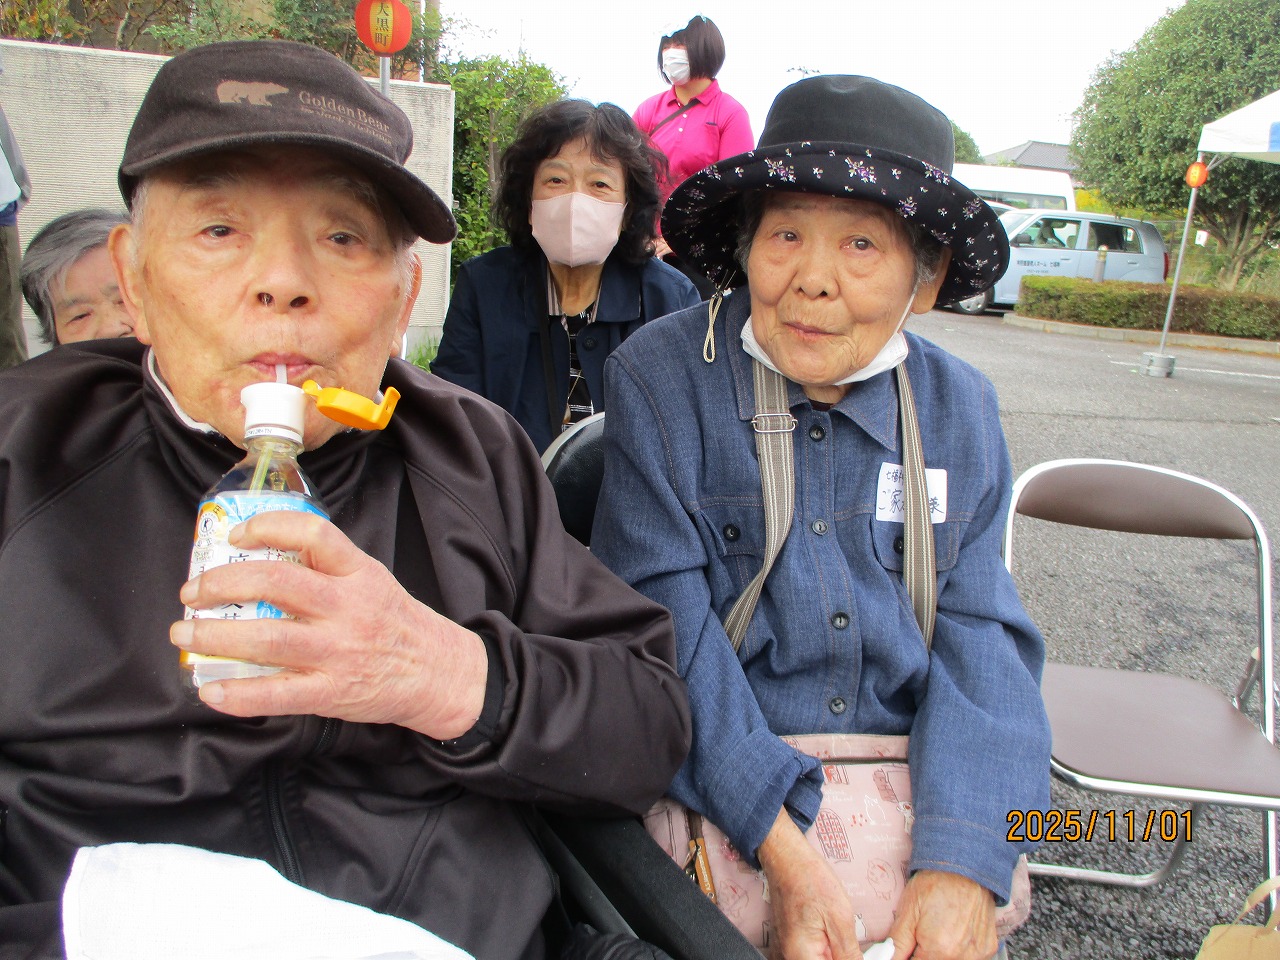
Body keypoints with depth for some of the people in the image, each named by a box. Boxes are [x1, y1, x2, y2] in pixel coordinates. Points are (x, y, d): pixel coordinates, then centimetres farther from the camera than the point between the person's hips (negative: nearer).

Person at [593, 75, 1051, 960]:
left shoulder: (960, 408, 2)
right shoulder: (661, 376, -9)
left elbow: (981, 640, -2)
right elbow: (666, 622, -13)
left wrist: (964, 866, -15)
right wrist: (787, 854, -20)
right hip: (719, 791, -2)